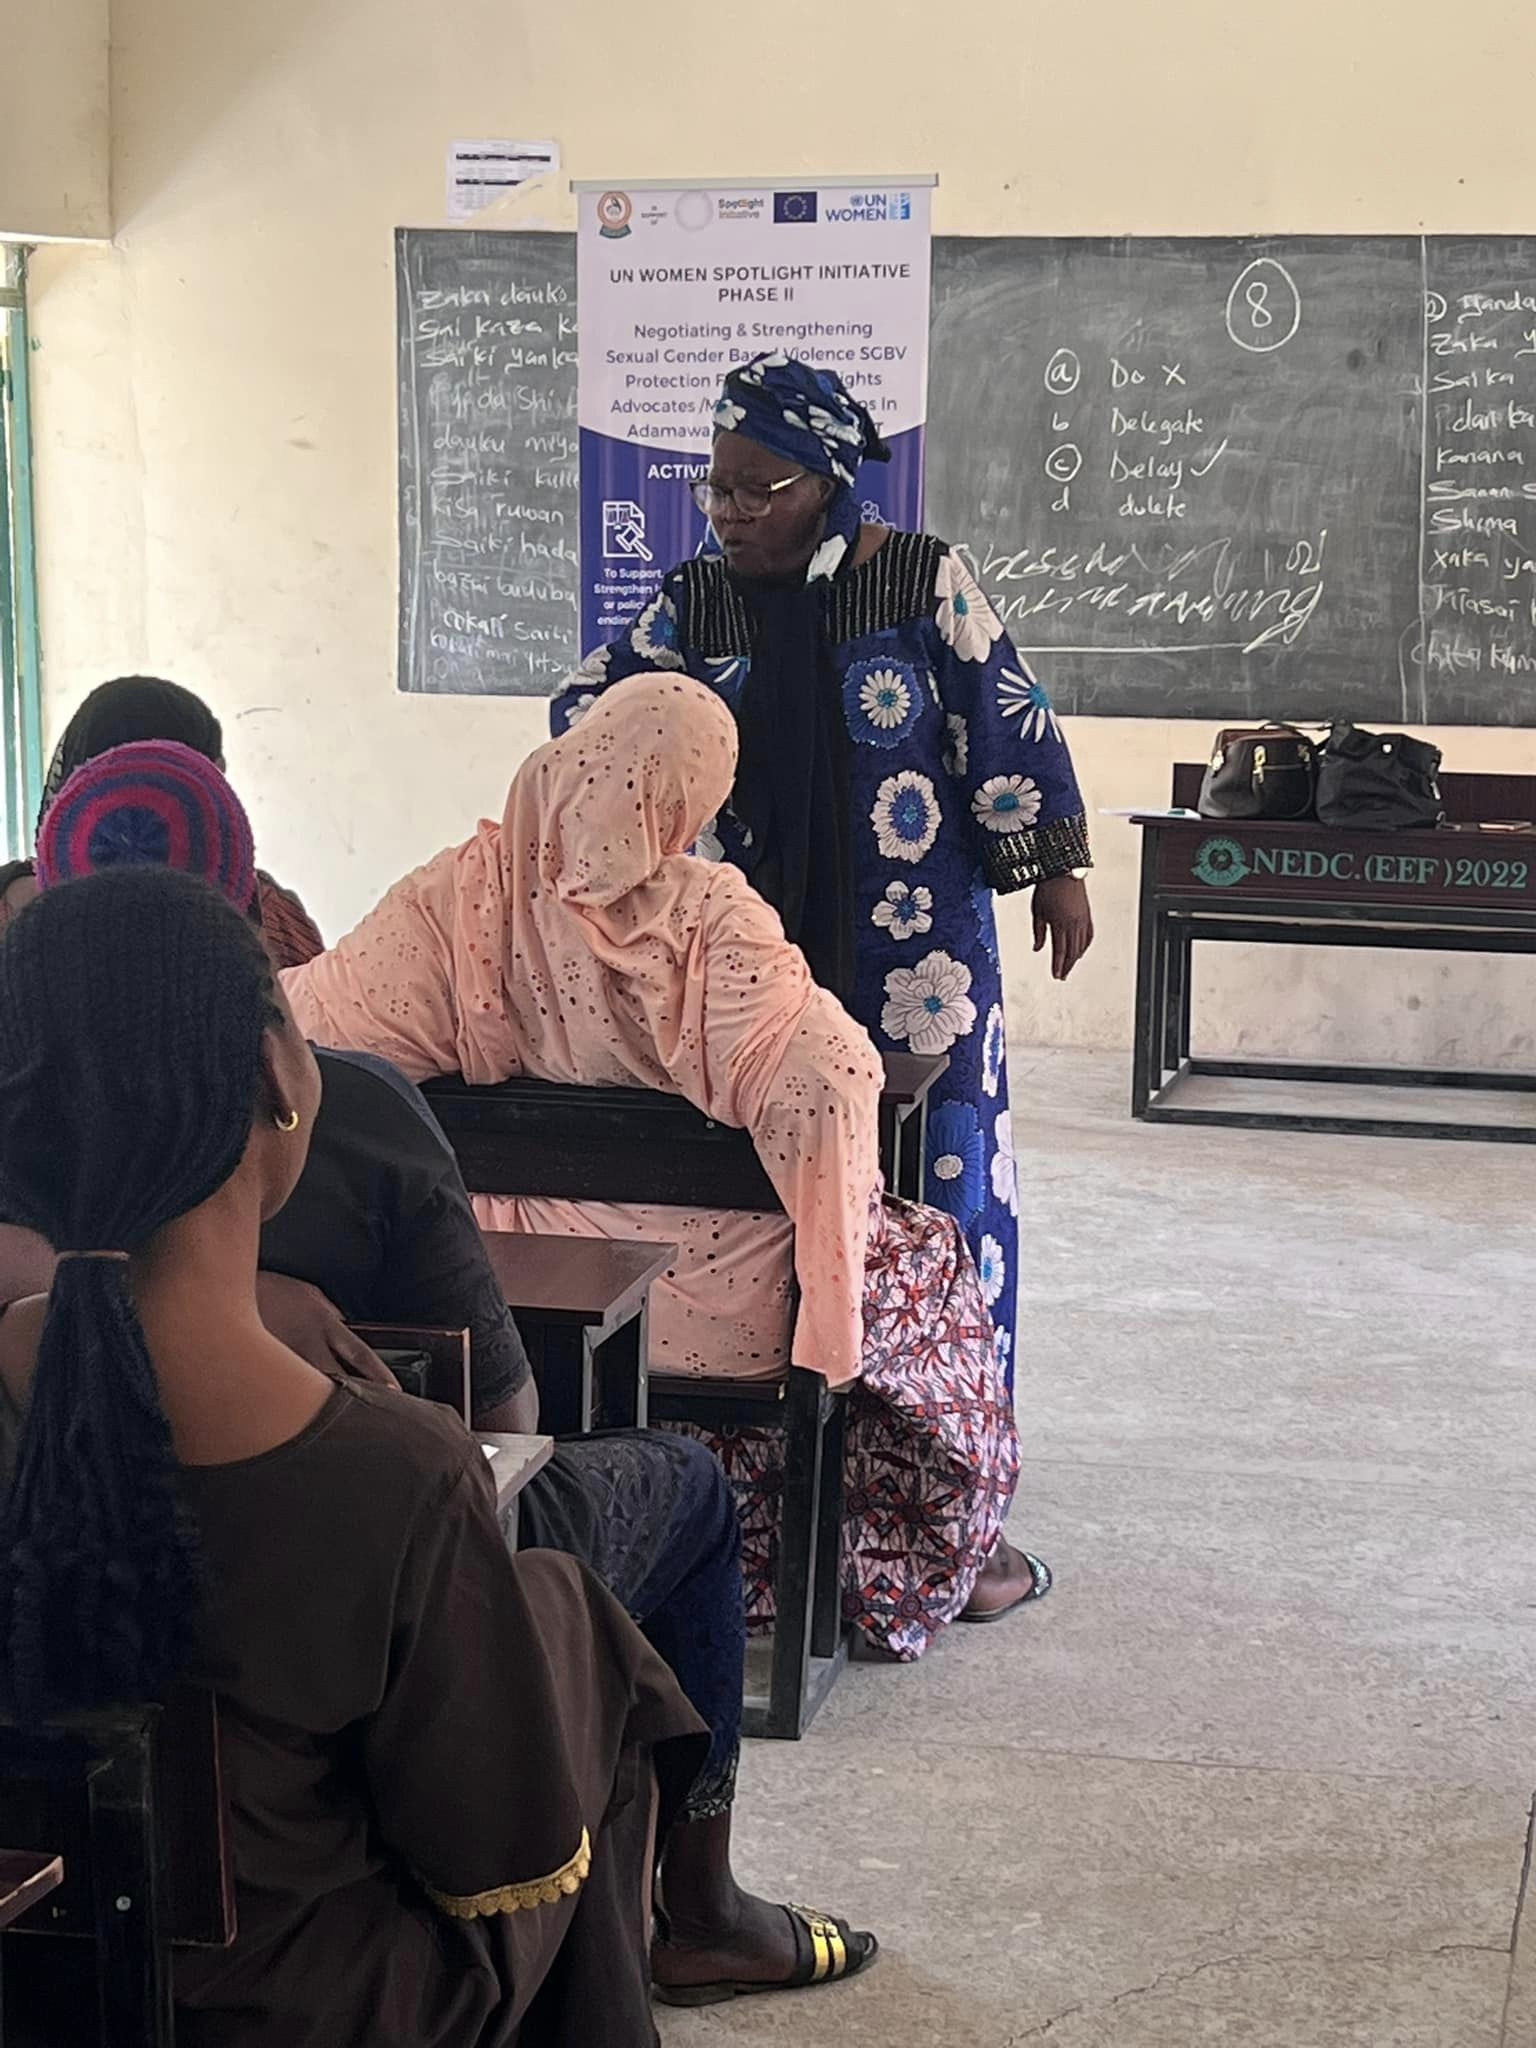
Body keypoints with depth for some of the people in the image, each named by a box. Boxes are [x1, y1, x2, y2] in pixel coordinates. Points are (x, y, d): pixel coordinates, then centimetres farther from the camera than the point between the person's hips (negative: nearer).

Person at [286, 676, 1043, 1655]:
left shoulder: (469, 891, -12)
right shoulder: (710, 912, -21)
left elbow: (322, 1016, -12)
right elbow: (823, 1081, -30)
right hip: (707, 1291, -4)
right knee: (923, 1257, 24)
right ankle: (941, 1558, 34)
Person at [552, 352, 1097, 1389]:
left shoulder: (924, 579, -6)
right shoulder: (696, 601, 3)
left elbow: (1012, 725, -3)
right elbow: (589, 703, 10)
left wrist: (1058, 871, -2)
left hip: (919, 938, -3)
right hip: (758, 940, 3)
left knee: (936, 1159, 0)